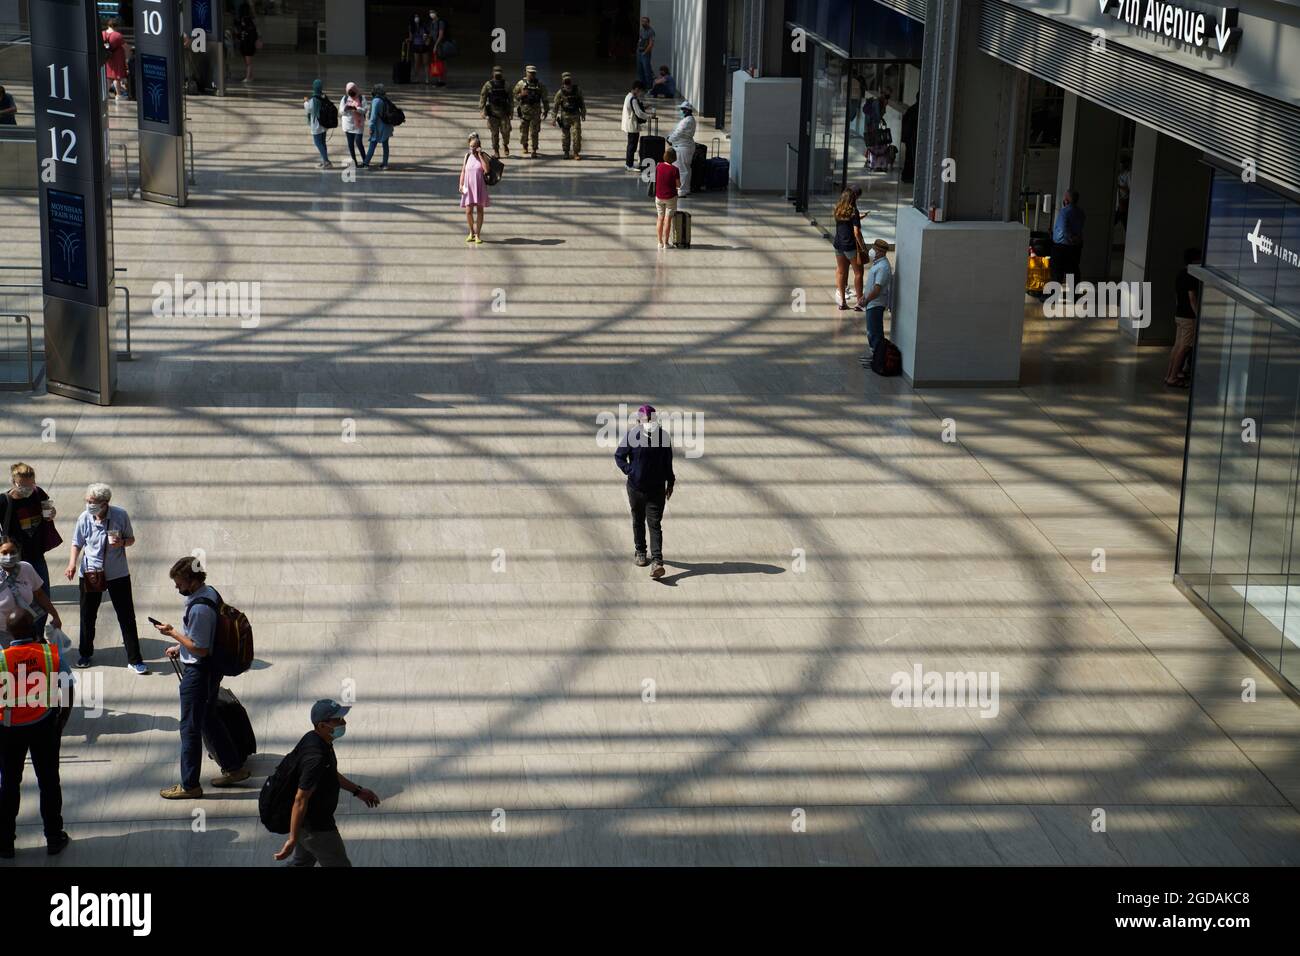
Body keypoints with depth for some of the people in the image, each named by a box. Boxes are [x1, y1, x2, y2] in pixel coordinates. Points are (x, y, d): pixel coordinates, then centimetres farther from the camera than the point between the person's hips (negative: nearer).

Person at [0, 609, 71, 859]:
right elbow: (68, 693, -7)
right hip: (45, 726, 1)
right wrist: (61, 721, 8)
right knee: (49, 781, 14)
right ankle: (54, 838, 23)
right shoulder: (53, 653, -14)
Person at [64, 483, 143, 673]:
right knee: (87, 616, 13)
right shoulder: (84, 518, -9)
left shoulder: (120, 516, -12)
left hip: (117, 574, -1)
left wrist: (122, 542, -21)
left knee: (127, 617, 1)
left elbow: (131, 539, 2)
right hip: (90, 573, 1)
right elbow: (77, 543, 4)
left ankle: (134, 660, 9)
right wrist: (73, 563, -11)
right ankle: (85, 654, 36)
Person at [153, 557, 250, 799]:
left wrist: (172, 633, -17)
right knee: (208, 720, 24)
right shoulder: (209, 592, 4)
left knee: (190, 728, 2)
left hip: (198, 672, -10)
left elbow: (200, 649, -25)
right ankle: (234, 768, 33)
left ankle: (189, 785, 13)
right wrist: (180, 647, 12)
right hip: (211, 669, 10)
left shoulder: (199, 608, -28)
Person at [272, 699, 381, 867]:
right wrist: (292, 839, -28)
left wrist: (357, 790, 19)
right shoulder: (315, 757, -33)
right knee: (339, 864, 8)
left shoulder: (312, 738, -3)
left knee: (303, 862, 25)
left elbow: (331, 773, 16)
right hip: (315, 827, -9)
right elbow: (300, 799, -31)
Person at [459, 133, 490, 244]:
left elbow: (486, 169, -19)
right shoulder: (467, 156, 6)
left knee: (479, 210, 2)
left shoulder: (483, 156, -3)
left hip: (480, 187, -2)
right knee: (468, 211, -3)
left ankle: (478, 234, 9)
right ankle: (471, 232, 19)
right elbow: (463, 171, 8)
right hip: (469, 187, 2)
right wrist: (461, 185, -1)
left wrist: (479, 155, -18)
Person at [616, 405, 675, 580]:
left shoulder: (663, 436, -4)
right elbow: (619, 456, 2)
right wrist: (630, 471, -12)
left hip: (657, 488, -1)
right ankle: (640, 553, 35)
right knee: (638, 521, 17)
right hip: (636, 487, 1)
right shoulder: (632, 436, -10)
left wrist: (670, 483, 10)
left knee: (655, 524, -8)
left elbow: (668, 462, 7)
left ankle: (657, 561, -15)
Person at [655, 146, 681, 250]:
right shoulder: (675, 170, -16)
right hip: (670, 197, -3)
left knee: (660, 219, 13)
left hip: (659, 196, 3)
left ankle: (660, 242, 16)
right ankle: (665, 243, 4)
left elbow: (656, 180, 7)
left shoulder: (658, 167, -6)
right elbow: (678, 184, -9)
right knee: (668, 219, 3)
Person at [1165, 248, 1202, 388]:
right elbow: (1192, 298, -20)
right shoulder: (1191, 278, -18)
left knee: (1177, 346, 14)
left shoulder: (1180, 275, 11)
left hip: (1180, 315, 9)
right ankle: (1173, 377, -5)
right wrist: (1198, 316, -17)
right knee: (1183, 348, -5)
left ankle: (1169, 374, 17)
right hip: (1189, 317, -9)